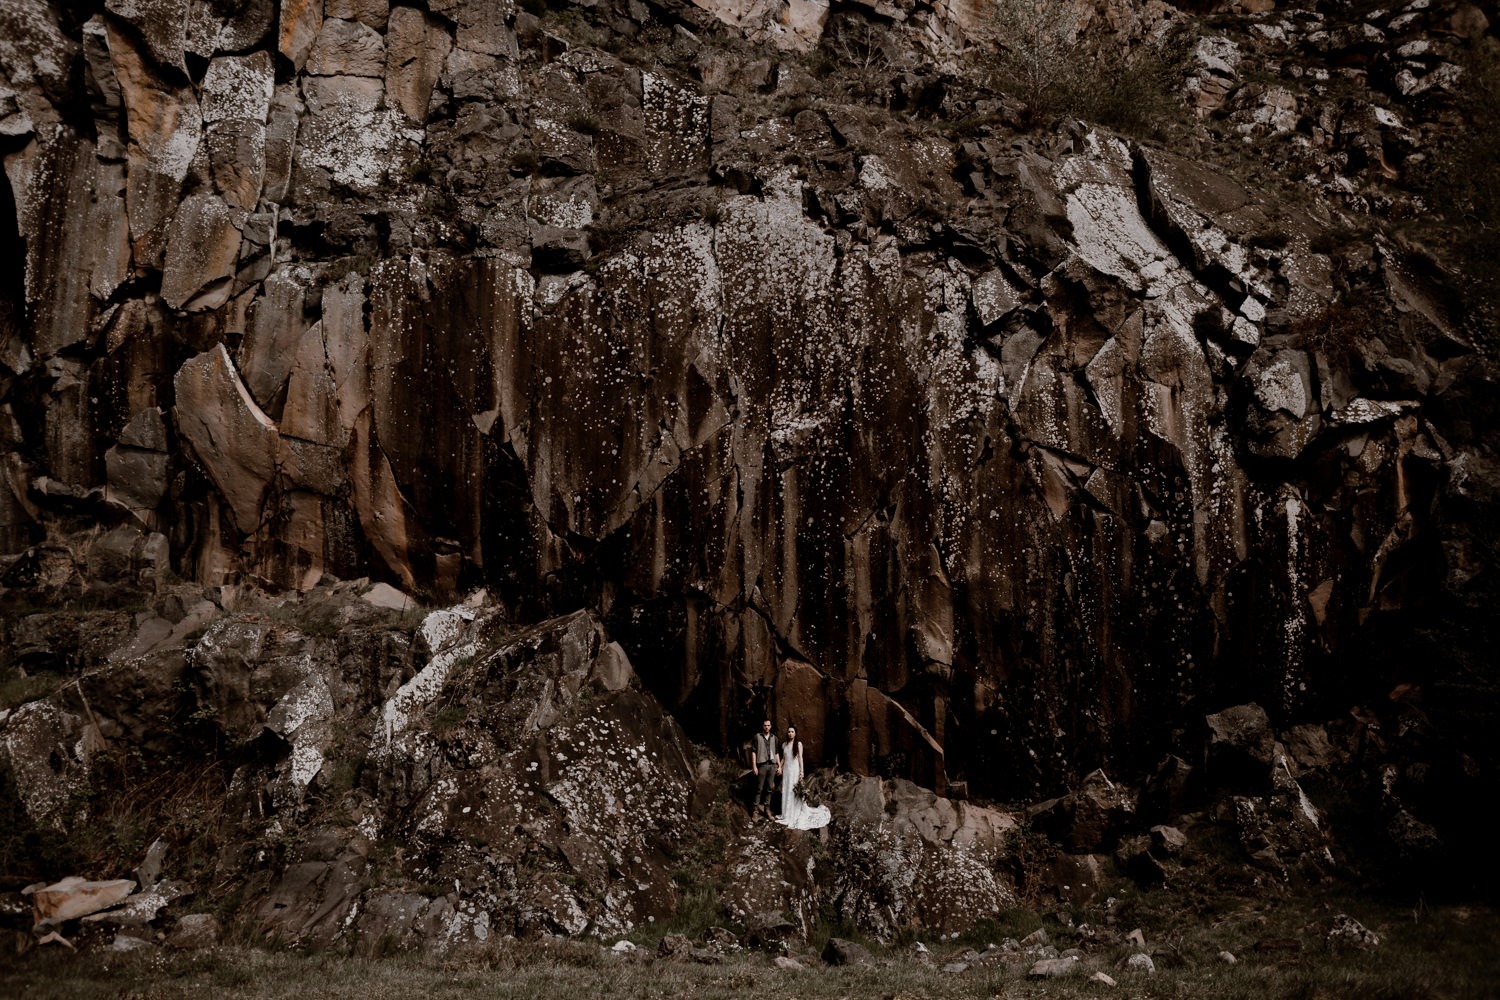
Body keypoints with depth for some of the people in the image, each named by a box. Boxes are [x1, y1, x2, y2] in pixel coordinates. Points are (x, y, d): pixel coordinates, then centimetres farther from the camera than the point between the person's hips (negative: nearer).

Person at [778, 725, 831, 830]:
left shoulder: (798, 744, -2)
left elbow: (800, 758, -6)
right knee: (785, 792, 4)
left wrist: (802, 771, -12)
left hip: (795, 769, -5)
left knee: (794, 792, -5)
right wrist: (780, 768, 8)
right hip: (786, 770, 5)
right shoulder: (784, 744, 11)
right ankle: (786, 815, 11)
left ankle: (794, 816, 0)